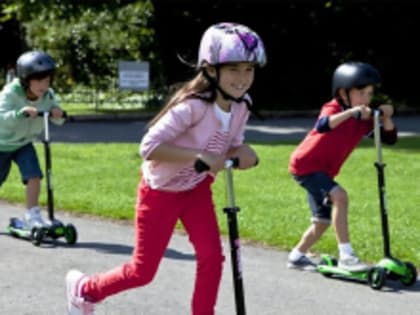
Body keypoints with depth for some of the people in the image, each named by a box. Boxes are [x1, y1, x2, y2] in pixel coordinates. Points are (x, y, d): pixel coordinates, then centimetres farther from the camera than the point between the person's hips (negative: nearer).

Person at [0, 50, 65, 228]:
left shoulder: (47, 95, -15)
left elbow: (58, 120, -12)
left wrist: (58, 113, -35)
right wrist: (22, 112, -57)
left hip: (24, 144, 3)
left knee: (34, 176, -17)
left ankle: (32, 214, -5)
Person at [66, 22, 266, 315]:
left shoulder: (240, 106, -9)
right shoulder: (193, 106, -32)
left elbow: (231, 147, 3)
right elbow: (149, 146, -35)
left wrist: (242, 153, -22)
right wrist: (200, 156, -43)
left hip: (197, 189, 6)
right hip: (160, 192, -6)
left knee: (212, 257, -9)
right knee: (143, 271, 4)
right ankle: (83, 288, 31)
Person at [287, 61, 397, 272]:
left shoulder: (364, 121, 0)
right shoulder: (334, 108, -19)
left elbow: (389, 138, -3)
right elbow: (323, 125, -42)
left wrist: (386, 118, -20)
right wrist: (351, 111, -50)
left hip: (324, 171, 9)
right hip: (305, 165, -9)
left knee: (323, 221, 14)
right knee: (340, 196, -28)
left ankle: (297, 256, 35)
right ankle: (346, 255, -28)